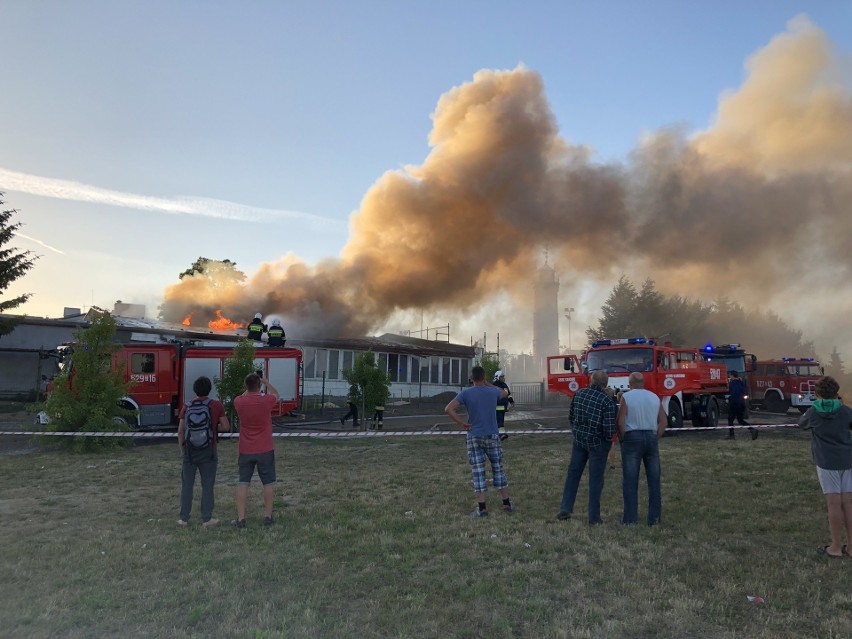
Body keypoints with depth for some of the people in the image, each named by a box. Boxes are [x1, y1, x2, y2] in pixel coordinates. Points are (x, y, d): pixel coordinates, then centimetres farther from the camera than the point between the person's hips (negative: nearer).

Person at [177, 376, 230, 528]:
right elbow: (226, 427, -5)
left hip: (190, 451, 2)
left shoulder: (186, 407, 0)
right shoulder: (216, 405, -7)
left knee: (187, 484, 12)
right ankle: (206, 519, 7)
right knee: (207, 485, 5)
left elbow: (180, 431, -1)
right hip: (208, 452, -2)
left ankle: (184, 518, 15)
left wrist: (182, 450, 10)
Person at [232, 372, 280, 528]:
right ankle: (268, 516, 13)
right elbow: (275, 394, 12)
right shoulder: (266, 401, -13)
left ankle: (240, 518, 7)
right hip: (265, 451, -2)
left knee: (243, 483, 9)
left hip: (245, 451, 2)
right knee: (268, 483, 9)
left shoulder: (239, 402, -9)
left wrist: (249, 388, 26)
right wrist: (266, 382, 24)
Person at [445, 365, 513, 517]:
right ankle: (507, 504, 16)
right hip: (492, 436, 1)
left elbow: (448, 409, -16)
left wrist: (462, 423, -8)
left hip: (474, 437, -1)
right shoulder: (493, 391, -1)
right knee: (498, 470, 12)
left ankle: (482, 508, 2)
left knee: (478, 473, 3)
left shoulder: (466, 393, -6)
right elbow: (505, 393, 24)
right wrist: (488, 384, 24)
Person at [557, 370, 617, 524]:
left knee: (573, 473, 14)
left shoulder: (579, 394, -2)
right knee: (595, 479, 6)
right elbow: (609, 429, -20)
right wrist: (608, 438, 2)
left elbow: (571, 417, 6)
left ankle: (565, 509, 14)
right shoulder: (607, 402, -17)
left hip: (579, 440, 4)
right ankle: (594, 517, 14)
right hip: (598, 443, -4)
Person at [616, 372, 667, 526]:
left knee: (630, 481, 1)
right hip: (651, 437, 4)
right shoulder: (655, 397, 9)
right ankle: (654, 518, 13)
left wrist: (622, 439, 2)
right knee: (654, 480, 9)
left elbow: (620, 422, -10)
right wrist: (656, 438, 12)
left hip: (632, 438, -4)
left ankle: (631, 519, 3)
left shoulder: (626, 397, -4)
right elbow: (663, 421, 8)